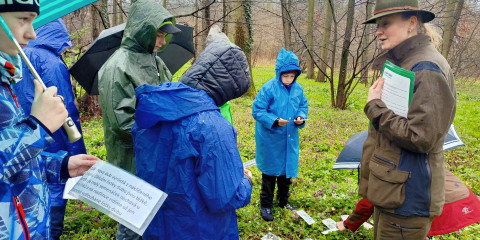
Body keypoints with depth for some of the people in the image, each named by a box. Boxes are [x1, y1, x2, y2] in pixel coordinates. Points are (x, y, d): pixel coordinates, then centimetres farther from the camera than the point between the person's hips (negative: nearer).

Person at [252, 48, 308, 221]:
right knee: (270, 171, 6)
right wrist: (274, 121, -28)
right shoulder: (269, 88, -16)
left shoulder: (298, 88, 1)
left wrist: (301, 117, -7)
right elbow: (257, 111, -15)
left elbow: (303, 106, 15)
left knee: (288, 169, 17)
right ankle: (266, 205, 23)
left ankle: (283, 201, 38)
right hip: (270, 139, -5)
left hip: (290, 138, 6)